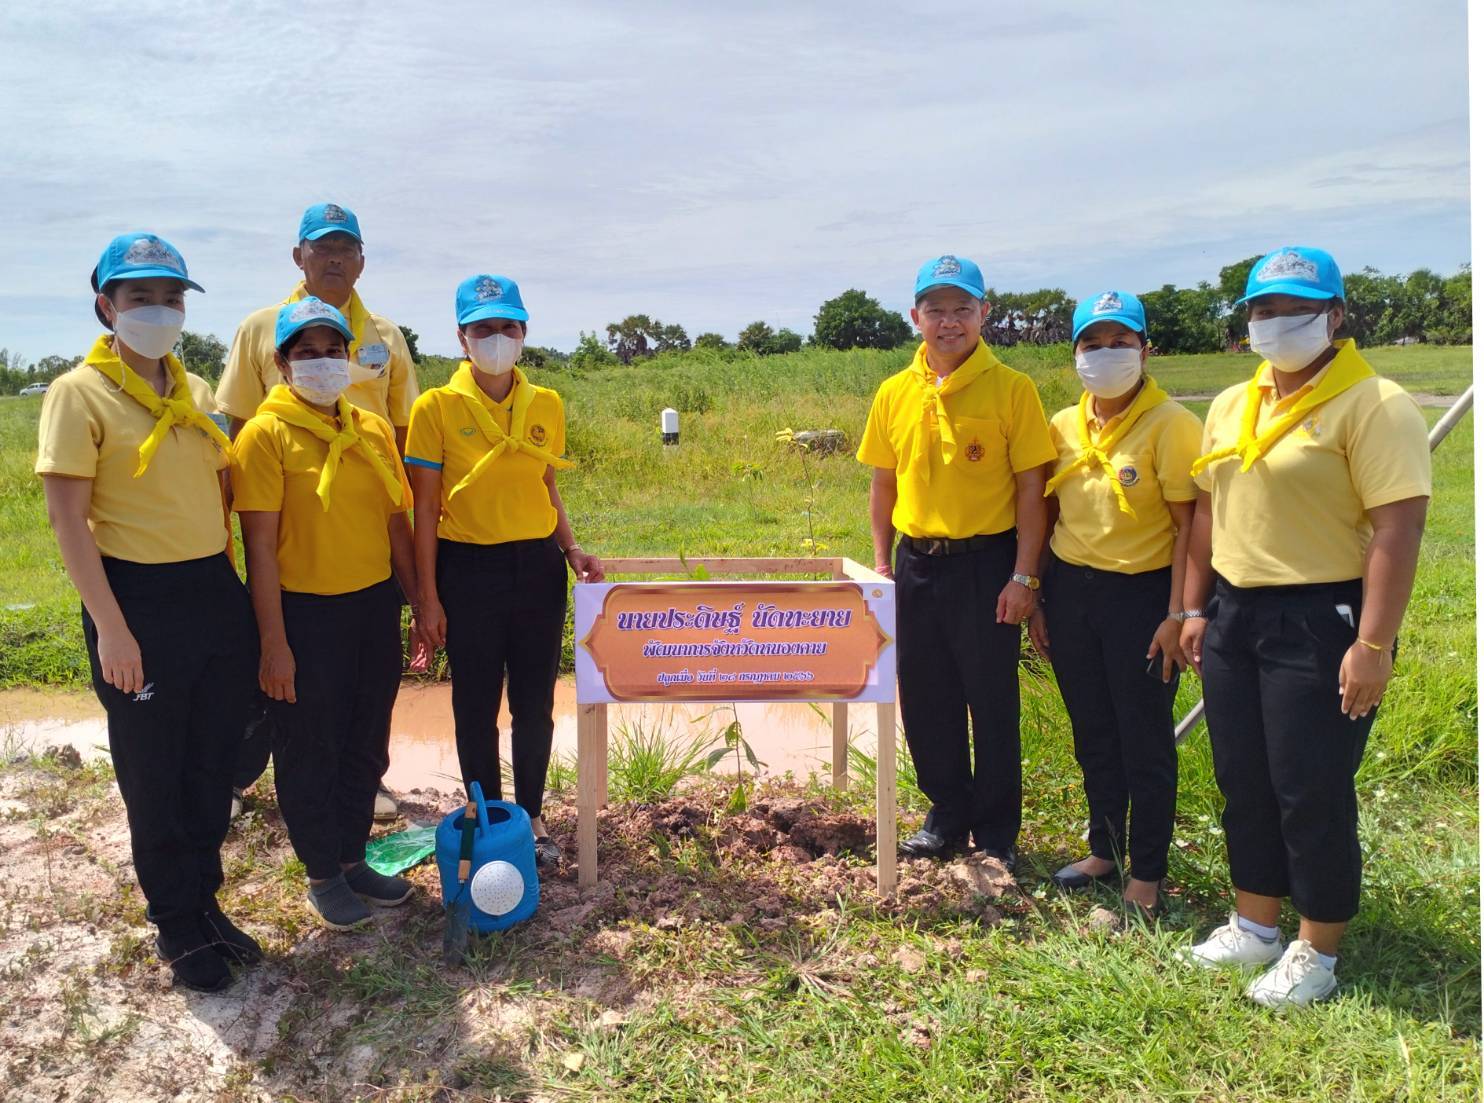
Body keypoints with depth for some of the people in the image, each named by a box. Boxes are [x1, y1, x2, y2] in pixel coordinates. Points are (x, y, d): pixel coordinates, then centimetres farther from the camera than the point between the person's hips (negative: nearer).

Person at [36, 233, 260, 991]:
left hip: (216, 593, 6)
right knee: (154, 777, 9)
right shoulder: (80, 393, -9)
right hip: (141, 600, -5)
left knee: (213, 764, 15)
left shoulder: (195, 391, 8)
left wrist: (239, 593, 10)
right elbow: (68, 517, -12)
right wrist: (110, 628, -16)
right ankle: (175, 925, 26)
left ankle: (206, 902, 34)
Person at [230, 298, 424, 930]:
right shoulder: (266, 434, -10)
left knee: (366, 744, 16)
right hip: (305, 613, -5)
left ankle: (352, 858, 35)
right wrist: (274, 642, -14)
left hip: (374, 606, 6)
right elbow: (260, 544, -12)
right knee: (309, 752, 9)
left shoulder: (373, 431, 7)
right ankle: (323, 876, 27)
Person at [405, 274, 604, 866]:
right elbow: (425, 507, -5)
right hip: (468, 569, -3)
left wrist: (571, 548, -2)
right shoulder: (437, 407, -6)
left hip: (538, 567, 3)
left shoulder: (547, 405, 4)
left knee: (534, 702, 11)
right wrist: (428, 597, -6)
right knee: (477, 705, 10)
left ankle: (531, 816, 30)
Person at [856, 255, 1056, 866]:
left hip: (986, 564, -4)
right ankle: (948, 816, 32)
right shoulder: (895, 393, 5)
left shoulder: (1011, 389, -7)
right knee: (925, 701, 13)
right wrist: (882, 562, 7)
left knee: (993, 705, 6)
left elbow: (1031, 488, -7)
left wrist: (1023, 576, -10)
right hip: (917, 564, 4)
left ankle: (997, 835, 23)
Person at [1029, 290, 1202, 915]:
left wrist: (1177, 616, -15)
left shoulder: (1170, 425, -11)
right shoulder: (1063, 428, 6)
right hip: (1070, 590, 6)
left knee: (1145, 743, 6)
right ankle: (1104, 851, 34)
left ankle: (1146, 874, 22)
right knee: (1092, 735, 17)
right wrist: (1037, 602, 10)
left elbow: (1188, 527, -11)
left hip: (1141, 594, -5)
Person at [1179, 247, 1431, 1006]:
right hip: (1235, 615, 7)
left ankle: (1317, 952, 21)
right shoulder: (1230, 406, 11)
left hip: (1322, 621, -7)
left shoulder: (1373, 406, -12)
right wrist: (1196, 609, 14)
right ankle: (1255, 924, 32)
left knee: (1312, 793, 2)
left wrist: (1374, 644, -22)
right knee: (1244, 782, 15)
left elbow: (1398, 529, -18)